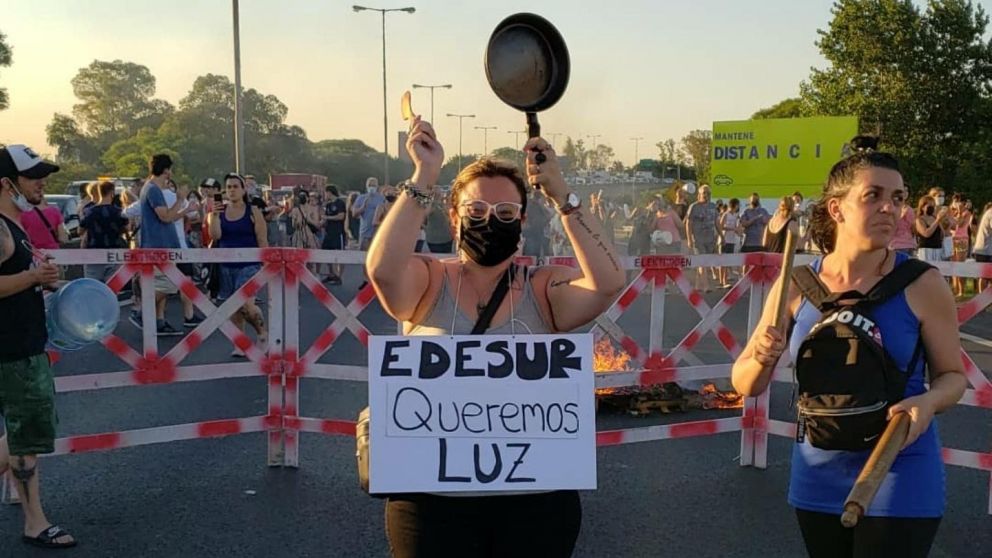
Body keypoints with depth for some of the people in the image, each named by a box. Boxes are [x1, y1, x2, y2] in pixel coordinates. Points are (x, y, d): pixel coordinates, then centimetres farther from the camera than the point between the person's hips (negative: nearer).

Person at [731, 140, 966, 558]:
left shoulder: (922, 285, -12)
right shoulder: (797, 286, -6)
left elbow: (952, 375, 0)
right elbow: (746, 386, 0)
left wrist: (929, 402, -22)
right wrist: (761, 360, -23)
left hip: (898, 478, -2)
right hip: (817, 478, 3)